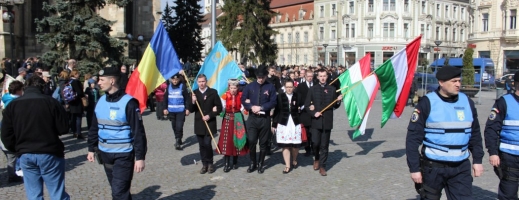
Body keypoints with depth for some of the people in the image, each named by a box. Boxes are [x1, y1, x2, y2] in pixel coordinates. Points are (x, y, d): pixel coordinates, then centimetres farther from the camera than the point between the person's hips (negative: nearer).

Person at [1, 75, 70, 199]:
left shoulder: (12, 106, 3)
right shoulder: (50, 102, -8)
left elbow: (6, 135, 4)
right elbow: (64, 128, -6)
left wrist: (17, 150, 18)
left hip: (25, 155, 3)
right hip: (49, 153, -3)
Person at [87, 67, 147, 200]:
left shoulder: (128, 103, -17)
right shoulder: (101, 101, 5)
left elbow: (138, 132, -17)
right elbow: (94, 127, 15)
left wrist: (140, 157, -18)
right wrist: (91, 148, 16)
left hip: (123, 155, -7)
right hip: (105, 153, 7)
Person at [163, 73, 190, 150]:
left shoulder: (183, 86, -6)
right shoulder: (168, 87, 4)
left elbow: (187, 98, -3)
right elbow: (165, 98, 9)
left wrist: (187, 108, -6)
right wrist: (164, 108, 3)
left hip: (181, 110, -4)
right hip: (171, 110, 4)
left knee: (179, 126, -10)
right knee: (174, 126, 13)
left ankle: (178, 142, -6)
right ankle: (178, 140, 29)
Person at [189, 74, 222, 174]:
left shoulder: (213, 92, -1)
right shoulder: (194, 93, 6)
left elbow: (219, 108, -1)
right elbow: (191, 110, 4)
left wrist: (210, 115, -12)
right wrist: (193, 102, -16)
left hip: (210, 123, -3)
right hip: (199, 124, 3)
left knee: (207, 144, -10)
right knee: (202, 145, 7)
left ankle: (210, 163, 9)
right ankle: (204, 164, 19)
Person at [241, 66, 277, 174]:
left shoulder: (270, 87, -1)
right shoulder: (250, 86, 3)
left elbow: (273, 102, -5)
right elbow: (243, 100, 3)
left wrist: (261, 107, -16)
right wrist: (251, 107, -15)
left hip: (265, 118, -1)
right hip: (252, 118, 1)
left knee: (263, 142, 9)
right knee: (251, 141, -4)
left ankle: (261, 164, 22)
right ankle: (252, 163, 15)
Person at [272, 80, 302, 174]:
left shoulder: (297, 97, 5)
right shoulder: (280, 97, 2)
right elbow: (276, 111, 3)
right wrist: (274, 124, 2)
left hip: (295, 124, 1)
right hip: (283, 124, -1)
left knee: (295, 145, 5)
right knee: (285, 145, -1)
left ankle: (294, 160, 33)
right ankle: (287, 166, 8)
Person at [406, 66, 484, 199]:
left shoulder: (467, 102, 4)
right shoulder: (427, 103, -10)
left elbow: (475, 134, 14)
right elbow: (413, 137, -11)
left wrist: (477, 160, 11)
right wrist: (414, 168, -12)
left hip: (461, 168, 3)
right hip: (433, 167, -3)